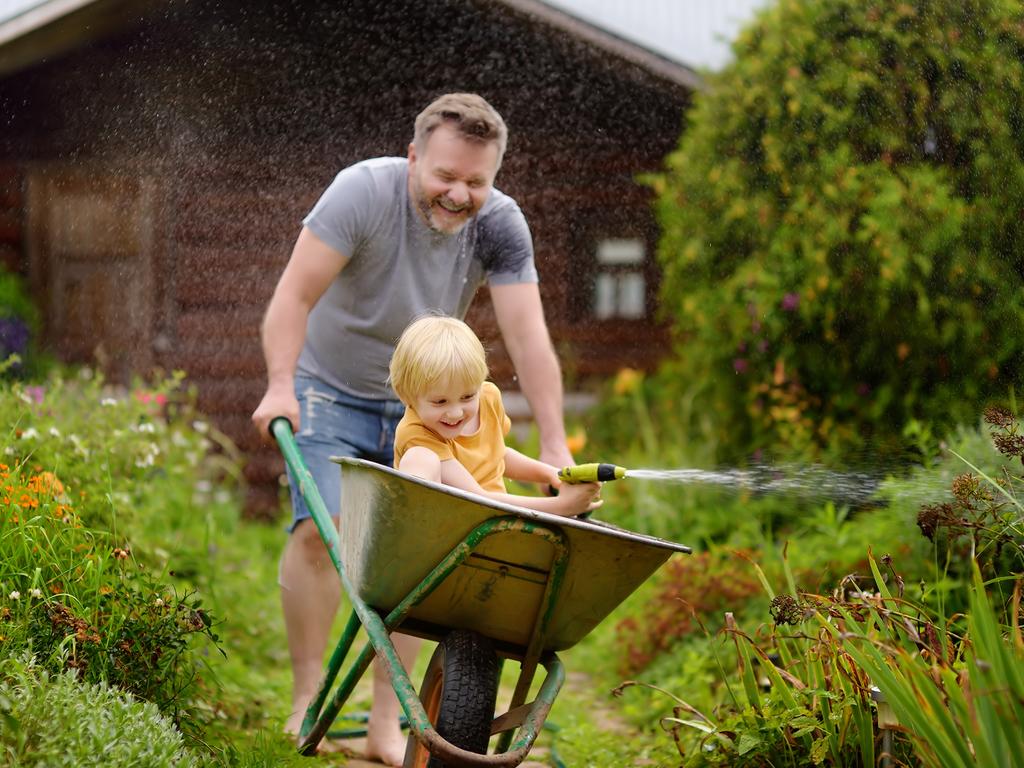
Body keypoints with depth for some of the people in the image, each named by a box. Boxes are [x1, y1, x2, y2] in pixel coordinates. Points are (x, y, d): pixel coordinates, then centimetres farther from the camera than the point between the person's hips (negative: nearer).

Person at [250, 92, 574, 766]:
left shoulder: (500, 227, -15)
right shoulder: (364, 191, -24)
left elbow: (528, 337, -18)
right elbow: (294, 297, -24)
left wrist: (554, 446, -24)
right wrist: (280, 386, -36)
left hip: (420, 407, 3)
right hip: (332, 390, -3)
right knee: (320, 529, -18)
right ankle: (308, 698, -5)